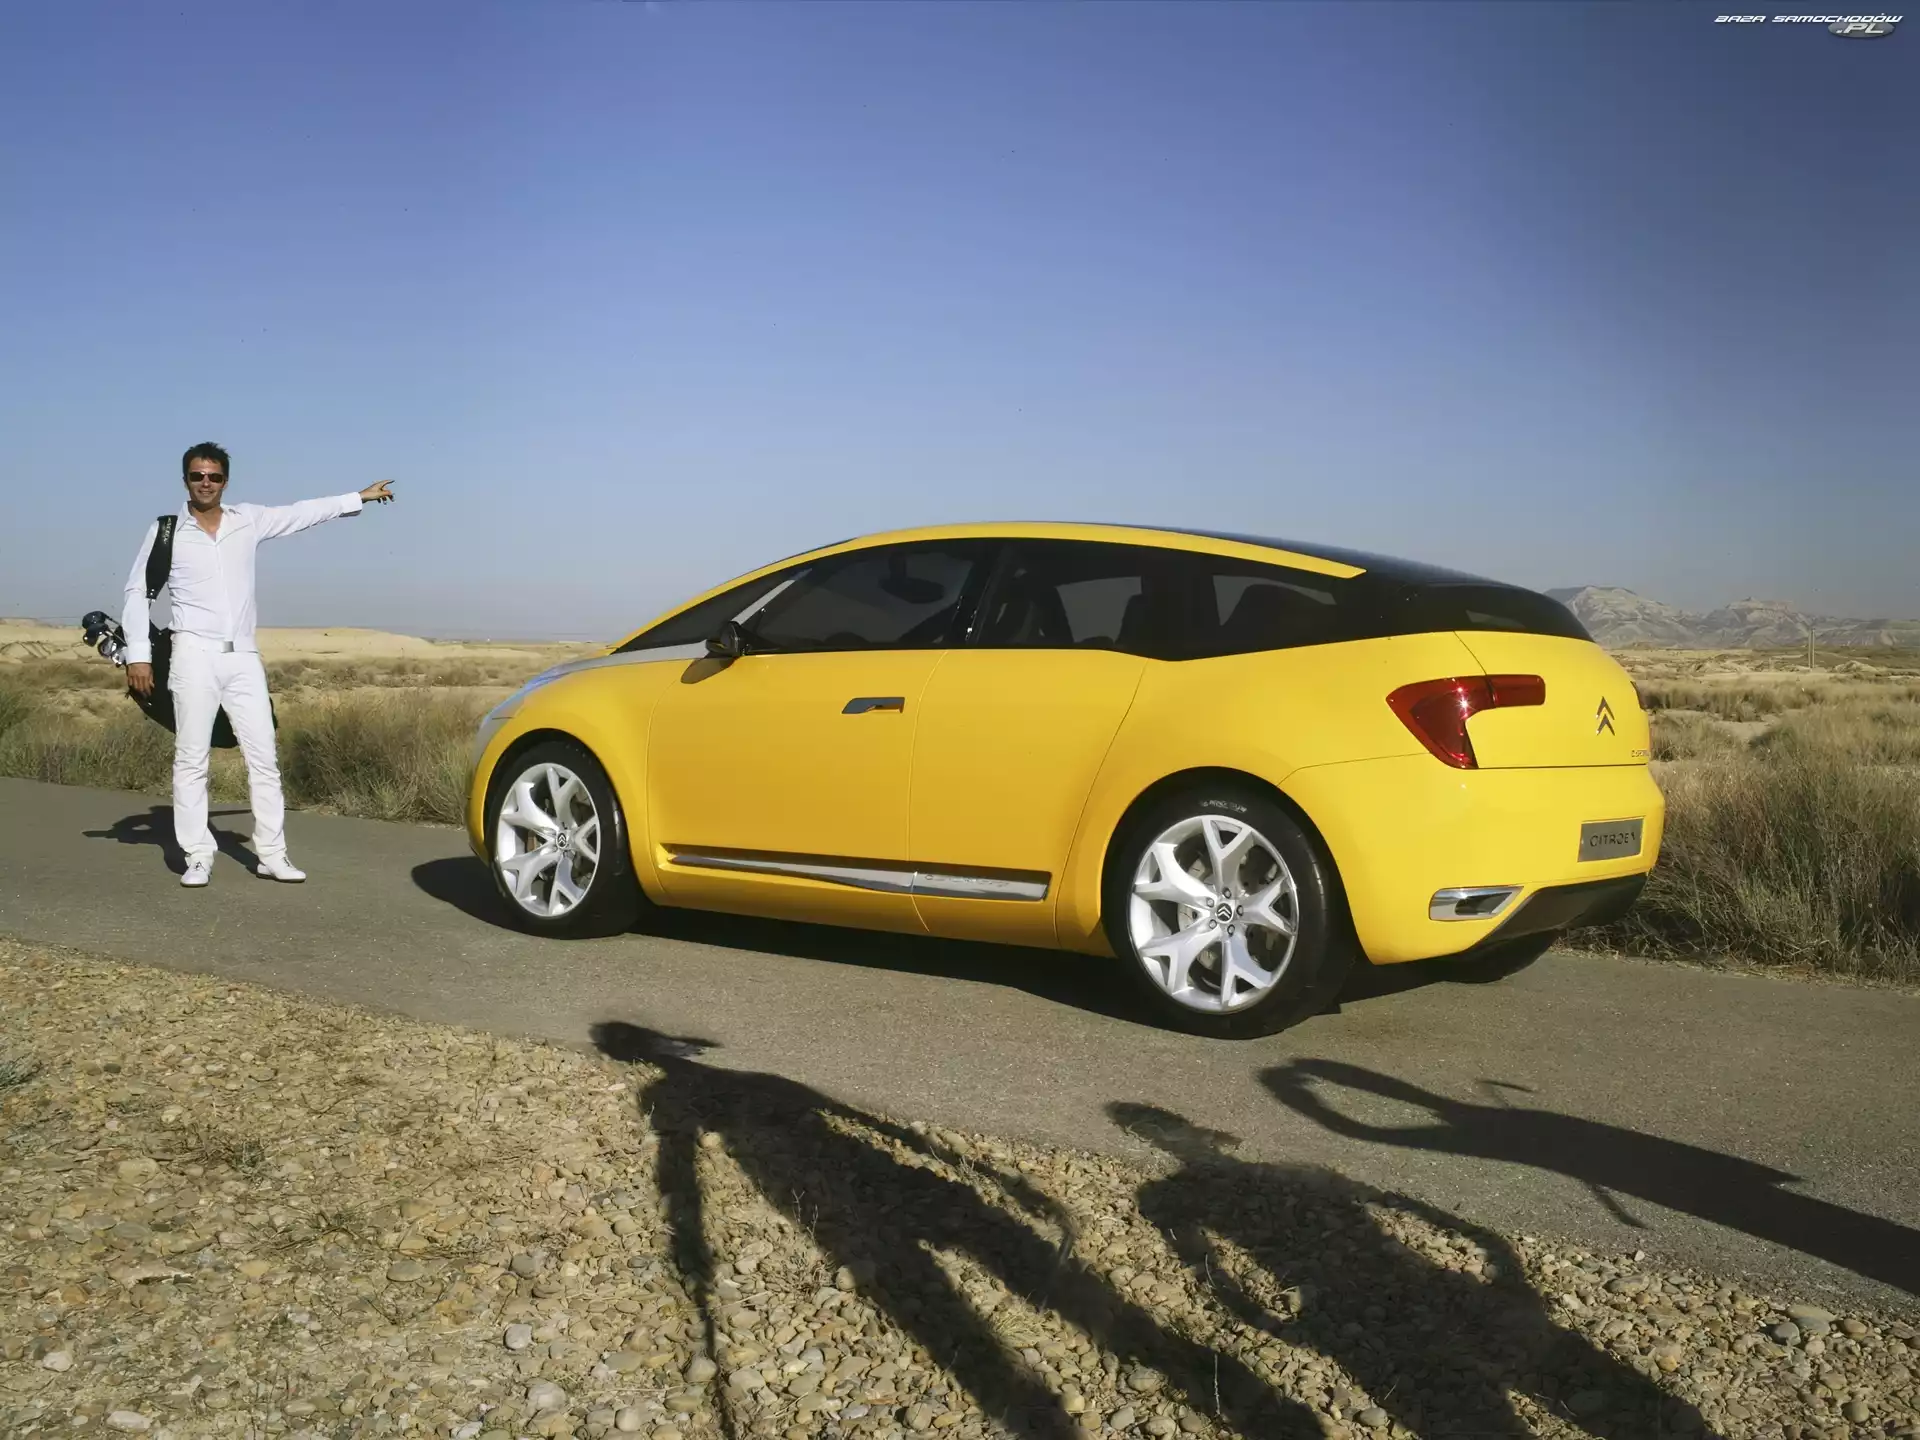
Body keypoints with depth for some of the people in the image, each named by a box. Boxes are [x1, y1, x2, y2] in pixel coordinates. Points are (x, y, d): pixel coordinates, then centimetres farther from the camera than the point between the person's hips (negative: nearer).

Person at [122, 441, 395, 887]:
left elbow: (303, 513, 17)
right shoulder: (166, 531, 2)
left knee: (264, 757, 0)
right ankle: (198, 857, 3)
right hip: (194, 655, -2)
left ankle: (272, 854, 5)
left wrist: (359, 497, 19)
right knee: (191, 759, -2)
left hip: (243, 657, 3)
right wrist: (138, 653, -2)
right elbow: (137, 591, 5)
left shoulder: (248, 520, 7)